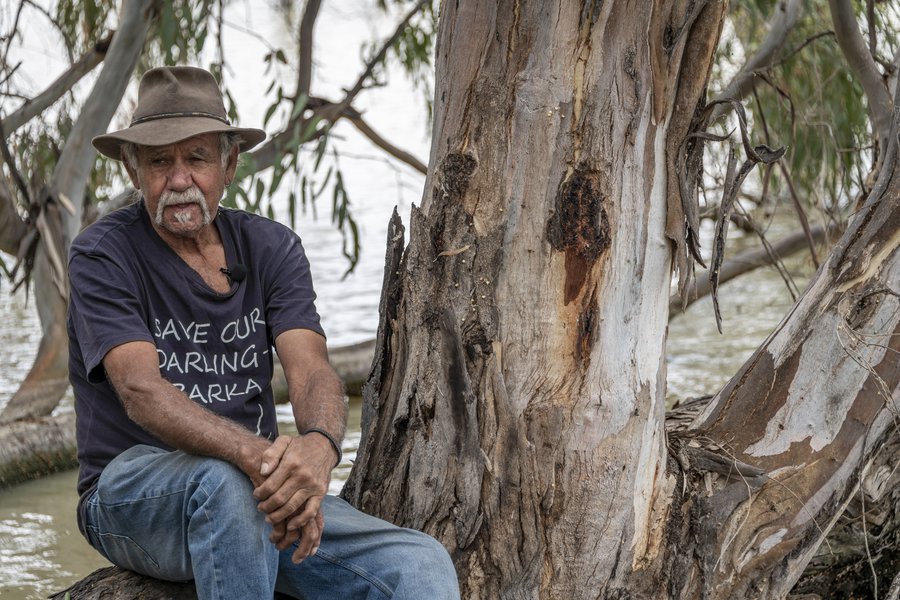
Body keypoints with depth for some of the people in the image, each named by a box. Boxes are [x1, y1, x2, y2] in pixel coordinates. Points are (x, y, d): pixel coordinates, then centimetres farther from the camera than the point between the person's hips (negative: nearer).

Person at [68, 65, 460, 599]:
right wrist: (257, 456, -40)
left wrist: (319, 447, -34)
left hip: (262, 491, 4)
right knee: (223, 482, -40)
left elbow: (312, 371, -8)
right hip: (131, 490, -4)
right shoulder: (103, 255, -6)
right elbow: (141, 390, -21)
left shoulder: (272, 248, 7)